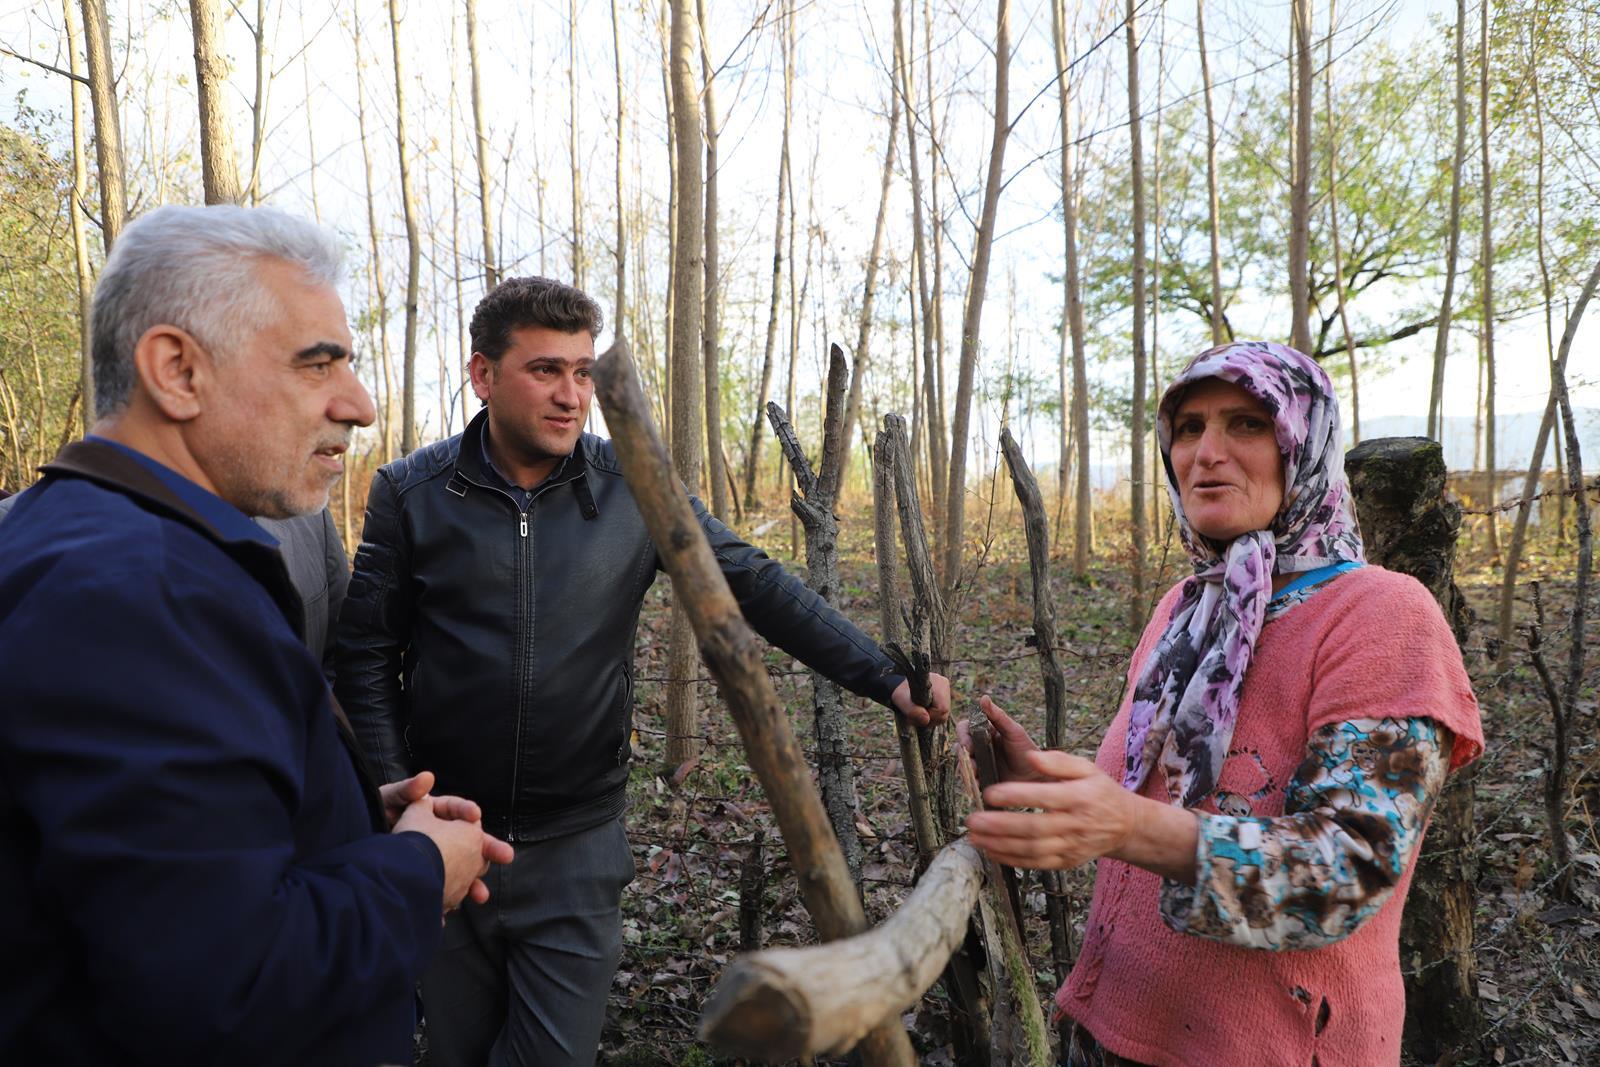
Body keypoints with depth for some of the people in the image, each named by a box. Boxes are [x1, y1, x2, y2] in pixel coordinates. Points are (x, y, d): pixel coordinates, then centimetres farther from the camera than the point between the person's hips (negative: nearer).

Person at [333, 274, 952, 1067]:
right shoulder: (412, 491, -5)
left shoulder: (635, 490, -5)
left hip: (577, 843, 0)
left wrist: (887, 679, -16)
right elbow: (366, 652, -1)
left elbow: (758, 587, -7)